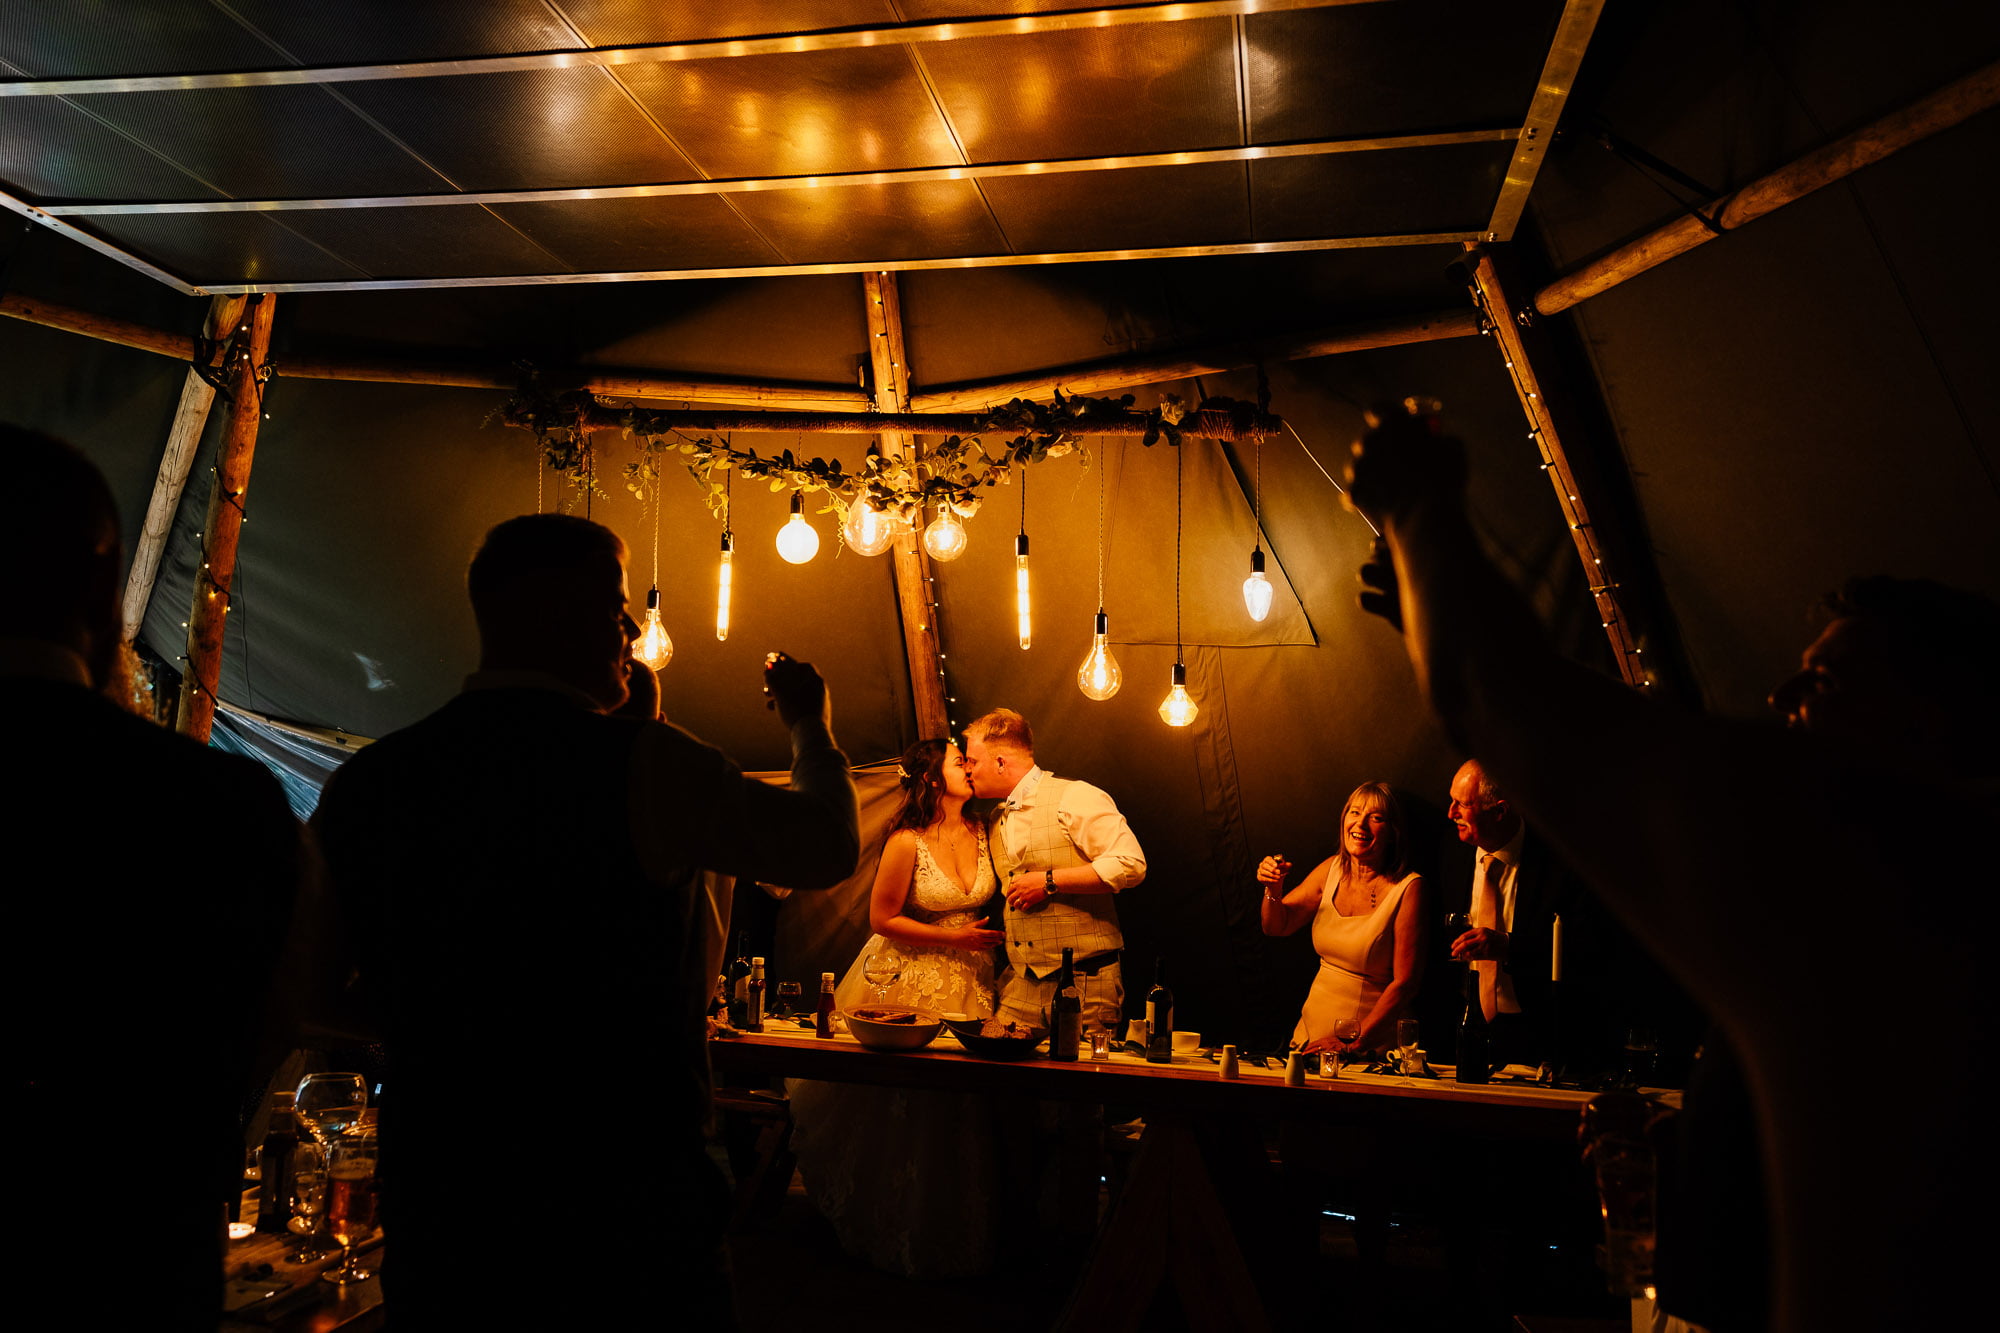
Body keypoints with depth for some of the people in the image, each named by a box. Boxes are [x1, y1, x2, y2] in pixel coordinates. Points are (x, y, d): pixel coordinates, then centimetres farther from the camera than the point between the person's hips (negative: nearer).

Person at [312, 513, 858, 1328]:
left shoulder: (364, 782, -2)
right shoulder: (640, 765, -16)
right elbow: (829, 846, -3)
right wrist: (810, 724, 16)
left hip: (431, 1209, 5)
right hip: (627, 1212, -4)